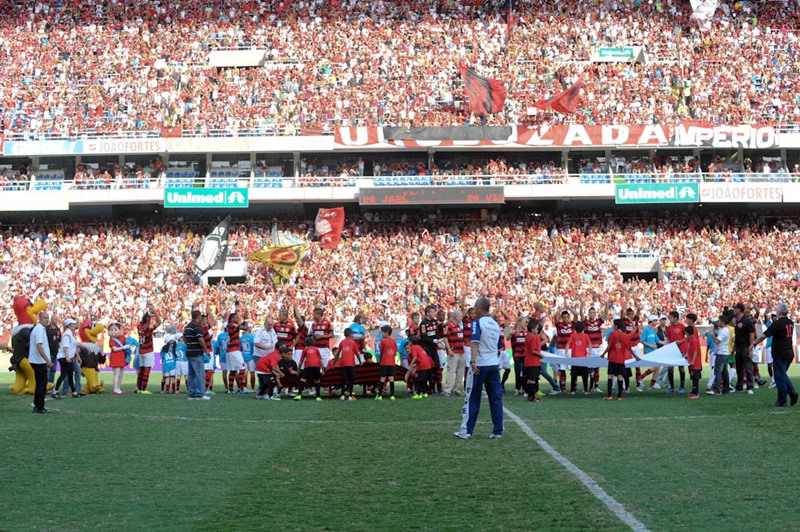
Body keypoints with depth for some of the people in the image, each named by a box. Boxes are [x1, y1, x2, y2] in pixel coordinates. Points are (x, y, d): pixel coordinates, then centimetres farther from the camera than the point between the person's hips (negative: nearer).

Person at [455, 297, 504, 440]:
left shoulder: (478, 322, -8)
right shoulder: (496, 325, 13)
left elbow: (475, 342, -21)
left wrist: (473, 361, -30)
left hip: (479, 365, -6)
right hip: (494, 364, 6)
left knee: (472, 399, 1)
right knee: (496, 398, 6)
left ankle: (466, 431, 3)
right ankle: (498, 431, 5)